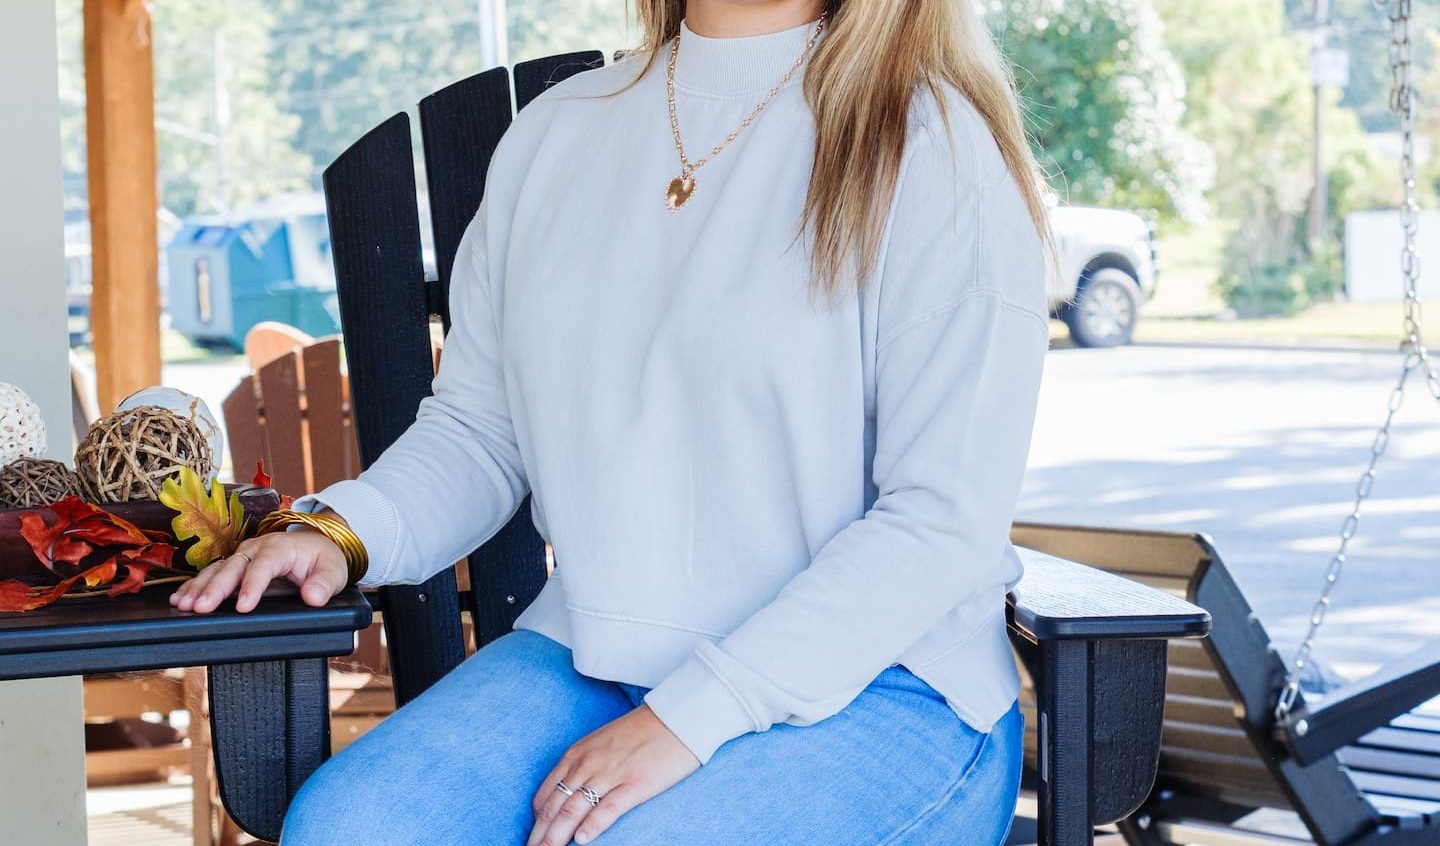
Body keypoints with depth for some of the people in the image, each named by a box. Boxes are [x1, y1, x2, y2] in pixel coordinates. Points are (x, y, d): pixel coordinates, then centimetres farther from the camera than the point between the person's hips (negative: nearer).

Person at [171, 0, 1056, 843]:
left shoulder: (938, 148, -9)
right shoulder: (552, 134, 10)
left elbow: (947, 517, -15)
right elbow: (479, 427, 15)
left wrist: (689, 719, -20)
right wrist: (342, 529, -7)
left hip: (869, 690, -4)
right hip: (588, 653, 5)